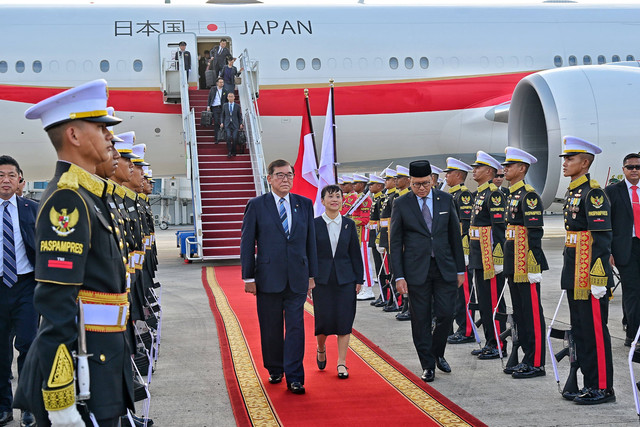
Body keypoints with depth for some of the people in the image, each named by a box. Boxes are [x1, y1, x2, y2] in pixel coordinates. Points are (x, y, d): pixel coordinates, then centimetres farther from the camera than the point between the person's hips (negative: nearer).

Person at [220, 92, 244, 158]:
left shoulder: (237, 106, 7)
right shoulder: (224, 106, 10)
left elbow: (240, 116, 12)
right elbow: (222, 115, 15)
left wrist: (241, 124, 1)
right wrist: (221, 122, 2)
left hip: (235, 125, 0)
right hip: (227, 125, 0)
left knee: (234, 138, -17)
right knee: (229, 136, -24)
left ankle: (233, 152, 2)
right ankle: (229, 152, -14)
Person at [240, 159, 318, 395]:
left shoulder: (305, 204, 8)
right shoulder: (256, 205, 1)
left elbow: (311, 241, 11)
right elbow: (247, 243, 1)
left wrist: (312, 274, 8)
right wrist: (248, 277, -3)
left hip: (297, 278, 1)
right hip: (268, 277, -1)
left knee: (296, 327, -2)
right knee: (271, 329, 8)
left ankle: (294, 378, 2)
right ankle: (275, 370, 27)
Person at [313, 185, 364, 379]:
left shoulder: (349, 224, 5)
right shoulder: (315, 224, 0)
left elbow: (355, 253, 8)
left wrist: (359, 279, 4)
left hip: (345, 279, 2)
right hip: (322, 279, -1)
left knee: (344, 320, 0)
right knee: (324, 320, -1)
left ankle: (341, 363, 9)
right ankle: (321, 349, 30)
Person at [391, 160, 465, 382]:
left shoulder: (446, 200, 5)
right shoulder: (401, 204, -1)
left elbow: (455, 235, 10)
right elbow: (396, 242, 0)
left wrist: (460, 269, 8)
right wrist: (399, 276, -6)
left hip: (444, 268, 2)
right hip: (416, 270, -1)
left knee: (446, 314, -1)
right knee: (421, 319, 3)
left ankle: (437, 353, 25)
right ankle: (428, 364, 16)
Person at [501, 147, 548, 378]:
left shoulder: (528, 195, -14)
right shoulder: (512, 194, 15)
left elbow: (535, 233, -18)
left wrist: (534, 266, -21)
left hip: (526, 263, -10)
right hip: (514, 263, 10)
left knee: (532, 312, -3)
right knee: (519, 311, 14)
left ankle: (536, 363, 3)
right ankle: (524, 358, 23)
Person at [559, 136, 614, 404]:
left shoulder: (593, 193, -13)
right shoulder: (573, 193, 15)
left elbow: (602, 238, -18)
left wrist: (598, 279, -21)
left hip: (590, 275, -10)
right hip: (574, 276, 10)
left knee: (595, 330, -3)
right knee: (580, 330, 13)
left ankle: (603, 388, 6)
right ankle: (591, 384, 22)